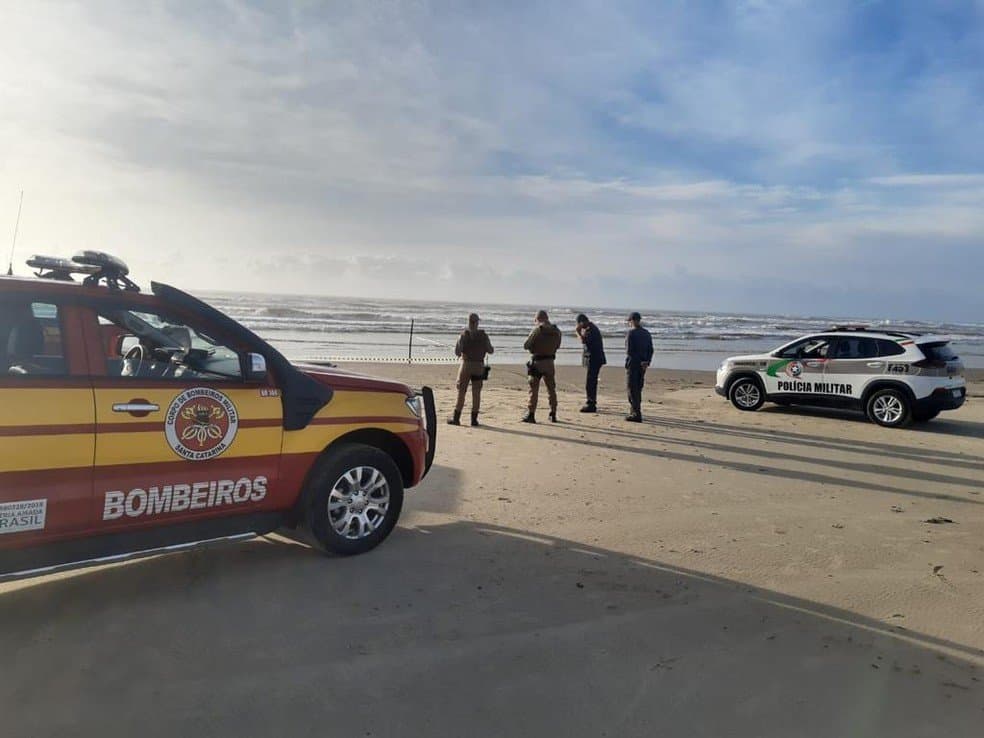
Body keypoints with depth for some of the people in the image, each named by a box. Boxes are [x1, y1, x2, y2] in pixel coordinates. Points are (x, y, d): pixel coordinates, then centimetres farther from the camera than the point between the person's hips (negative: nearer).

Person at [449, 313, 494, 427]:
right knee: (476, 393, 5)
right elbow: (491, 351, 2)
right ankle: (474, 419, 6)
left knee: (461, 392, 5)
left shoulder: (463, 335, -6)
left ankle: (456, 418, 6)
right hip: (479, 366, 1)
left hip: (466, 365, -1)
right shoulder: (483, 335, -2)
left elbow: (457, 351, -9)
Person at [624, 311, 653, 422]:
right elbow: (650, 350, 7)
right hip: (643, 365, 7)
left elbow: (629, 350, -18)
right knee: (638, 389, 17)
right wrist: (647, 362, 3)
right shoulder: (647, 333, 10)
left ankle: (637, 414, -7)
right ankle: (634, 411, 26)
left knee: (632, 388, -3)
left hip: (633, 363, -7)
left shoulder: (631, 333, -12)